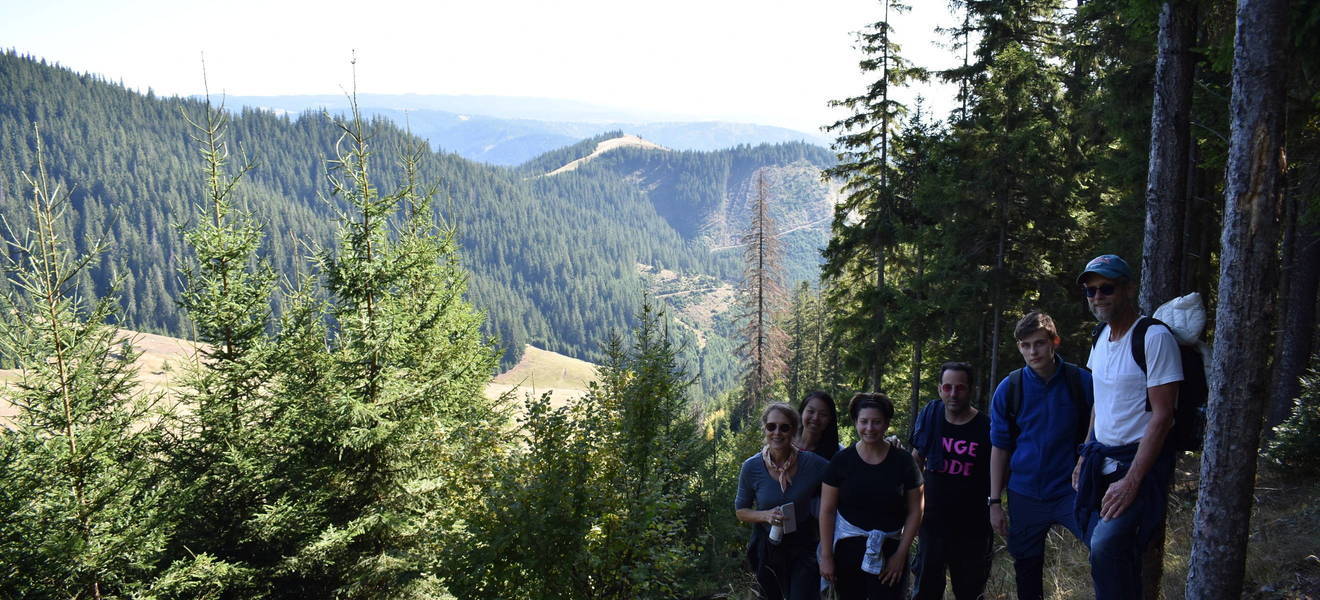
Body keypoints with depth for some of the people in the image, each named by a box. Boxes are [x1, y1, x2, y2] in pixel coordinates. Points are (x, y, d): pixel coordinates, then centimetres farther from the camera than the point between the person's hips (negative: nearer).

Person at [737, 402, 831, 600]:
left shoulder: (812, 464, -18)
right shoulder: (751, 467, -13)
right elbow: (740, 511, -2)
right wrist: (766, 515, -21)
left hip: (803, 548, -2)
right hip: (767, 549, 2)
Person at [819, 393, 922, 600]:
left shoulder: (903, 462, -2)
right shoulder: (841, 461, -2)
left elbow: (914, 511, 2)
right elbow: (827, 511, -1)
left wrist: (901, 554, -3)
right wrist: (826, 556, -3)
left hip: (888, 551, 0)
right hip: (847, 549, 0)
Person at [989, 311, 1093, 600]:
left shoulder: (1081, 381, -5)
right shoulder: (1008, 389, -1)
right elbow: (999, 447, 2)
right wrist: (995, 502, 0)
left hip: (1071, 489, -1)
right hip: (1024, 496, 2)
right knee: (1027, 571, 12)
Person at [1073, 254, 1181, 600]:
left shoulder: (1155, 338, -15)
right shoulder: (1102, 335, 10)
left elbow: (1162, 416, -18)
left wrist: (1131, 482, -20)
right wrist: (1085, 456, 16)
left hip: (1141, 461, -8)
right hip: (1101, 460, 8)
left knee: (1106, 545, -27)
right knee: (1101, 546, 8)